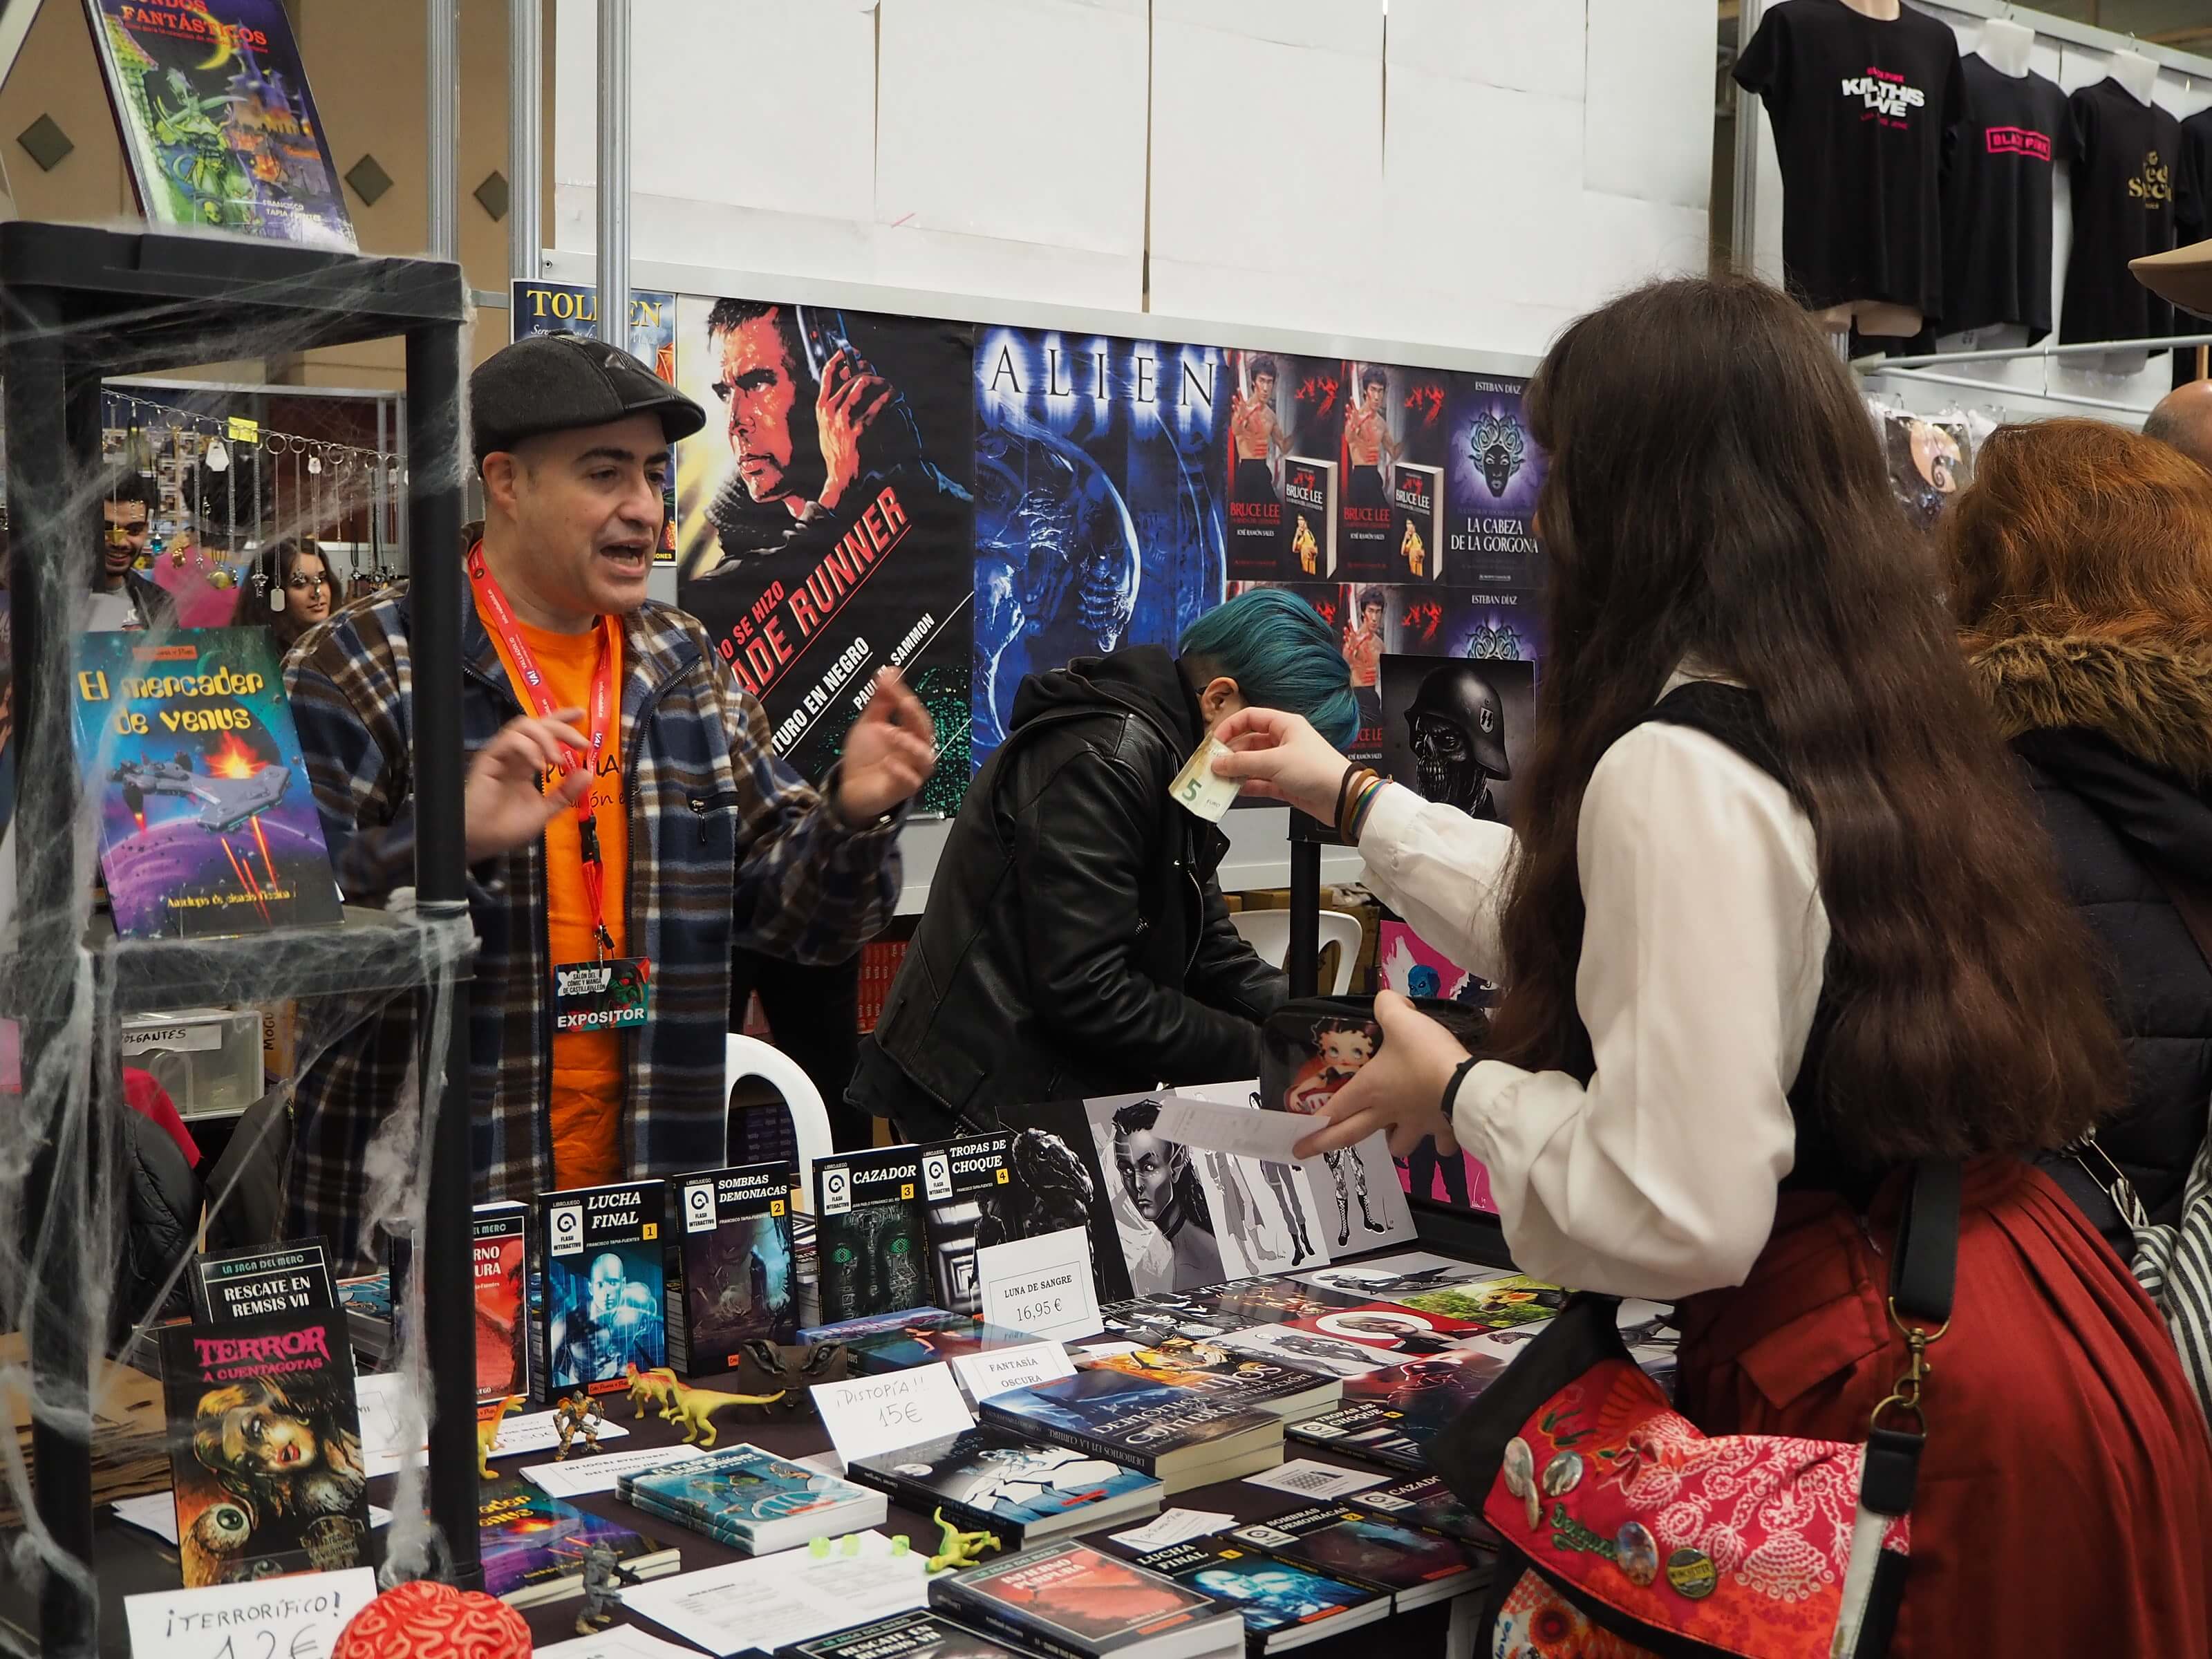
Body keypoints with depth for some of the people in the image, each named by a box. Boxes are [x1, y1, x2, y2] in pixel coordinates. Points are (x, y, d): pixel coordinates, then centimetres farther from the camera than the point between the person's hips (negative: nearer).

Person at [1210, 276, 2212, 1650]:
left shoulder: (1680, 768, -21)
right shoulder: (1870, 714, 9)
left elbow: (1674, 1214, -25)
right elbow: (1603, 924, 25)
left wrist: (1460, 1090, -6)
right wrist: (1355, 796, 35)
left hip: (1881, 1383, -9)